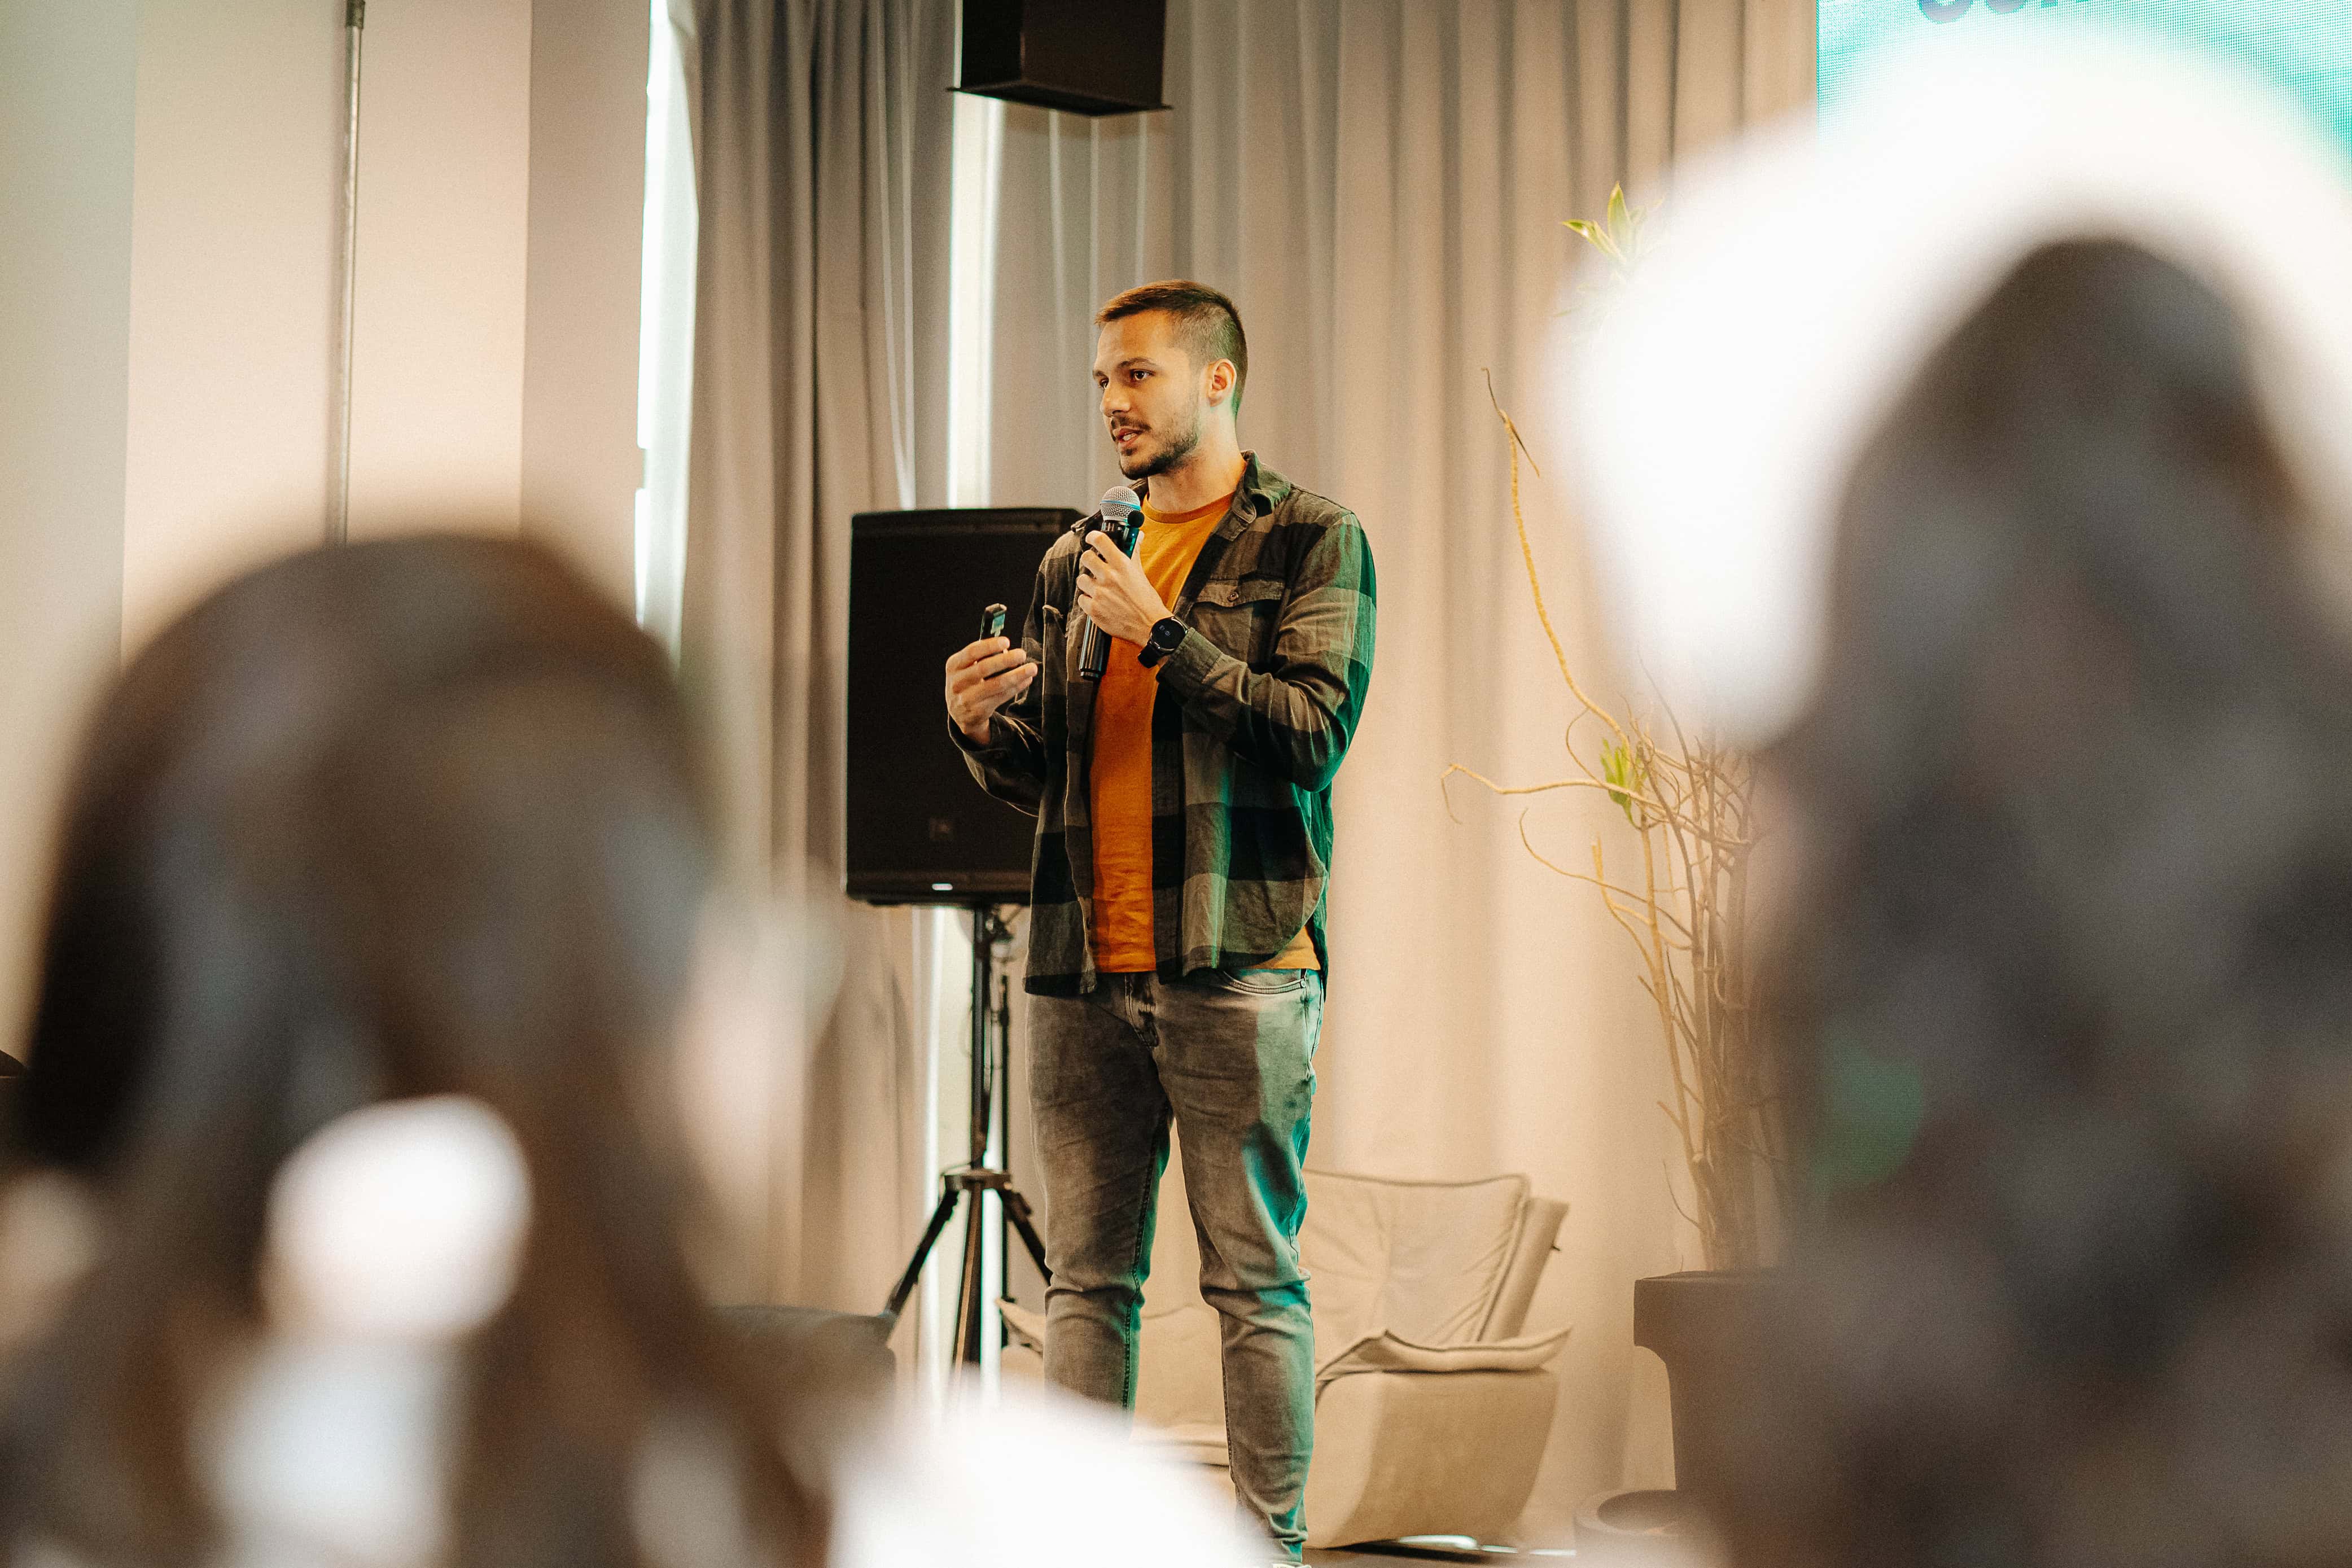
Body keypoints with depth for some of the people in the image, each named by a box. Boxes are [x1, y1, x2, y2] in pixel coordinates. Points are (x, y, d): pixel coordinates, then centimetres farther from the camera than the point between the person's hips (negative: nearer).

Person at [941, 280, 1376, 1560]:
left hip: (1236, 963, -5)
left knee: (1253, 1278, -3)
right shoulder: (1074, 563, 18)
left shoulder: (1310, 542, 3)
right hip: (1082, 970, 5)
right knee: (1085, 1276, 5)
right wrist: (979, 725, -1)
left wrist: (1161, 634, -12)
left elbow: (1313, 733, -10)